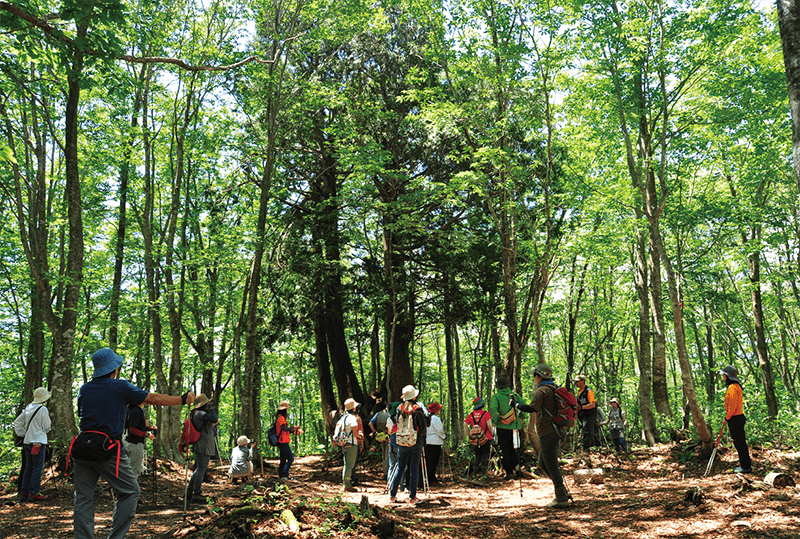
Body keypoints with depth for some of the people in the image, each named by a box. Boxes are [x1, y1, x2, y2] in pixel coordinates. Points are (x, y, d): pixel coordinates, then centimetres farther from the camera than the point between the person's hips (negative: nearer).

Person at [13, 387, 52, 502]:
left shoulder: (28, 408, 9)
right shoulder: (43, 409, -13)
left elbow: (17, 422, 15)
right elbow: (46, 428, -7)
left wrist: (22, 434, 21)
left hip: (27, 442, 8)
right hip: (38, 442, -8)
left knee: (28, 468, 14)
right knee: (38, 468, -2)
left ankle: (23, 493, 16)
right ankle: (33, 493, -3)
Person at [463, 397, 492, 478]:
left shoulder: (471, 415, 4)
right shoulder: (486, 413, -8)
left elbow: (465, 424, -2)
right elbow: (489, 424, -16)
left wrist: (468, 435, 4)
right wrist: (491, 433, 0)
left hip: (475, 440, 4)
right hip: (486, 439, -4)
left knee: (477, 457, 13)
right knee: (484, 456, 7)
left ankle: (474, 474, 9)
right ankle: (483, 473, 4)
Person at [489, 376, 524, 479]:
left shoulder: (496, 396, -5)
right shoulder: (515, 395, 3)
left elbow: (493, 409, -22)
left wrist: (494, 421, -7)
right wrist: (520, 419, 11)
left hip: (502, 427, -2)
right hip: (514, 427, 3)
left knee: (505, 451, 5)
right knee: (513, 449, 17)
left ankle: (509, 473, 5)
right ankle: (516, 466, -5)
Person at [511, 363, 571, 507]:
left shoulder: (542, 391, -14)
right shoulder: (553, 389, 16)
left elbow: (532, 408, -25)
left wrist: (516, 404, -13)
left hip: (548, 434, -10)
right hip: (554, 431, 10)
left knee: (552, 466, -4)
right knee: (543, 463, 18)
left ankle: (561, 498, 0)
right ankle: (562, 492, 20)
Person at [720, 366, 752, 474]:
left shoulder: (733, 388, -18)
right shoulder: (735, 386, 15)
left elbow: (733, 407, -22)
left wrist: (726, 418, -13)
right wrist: (728, 419, 21)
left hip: (735, 420, -10)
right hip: (738, 418, 10)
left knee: (740, 443, -3)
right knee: (740, 442, 16)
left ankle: (746, 467, 2)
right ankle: (746, 464, 24)